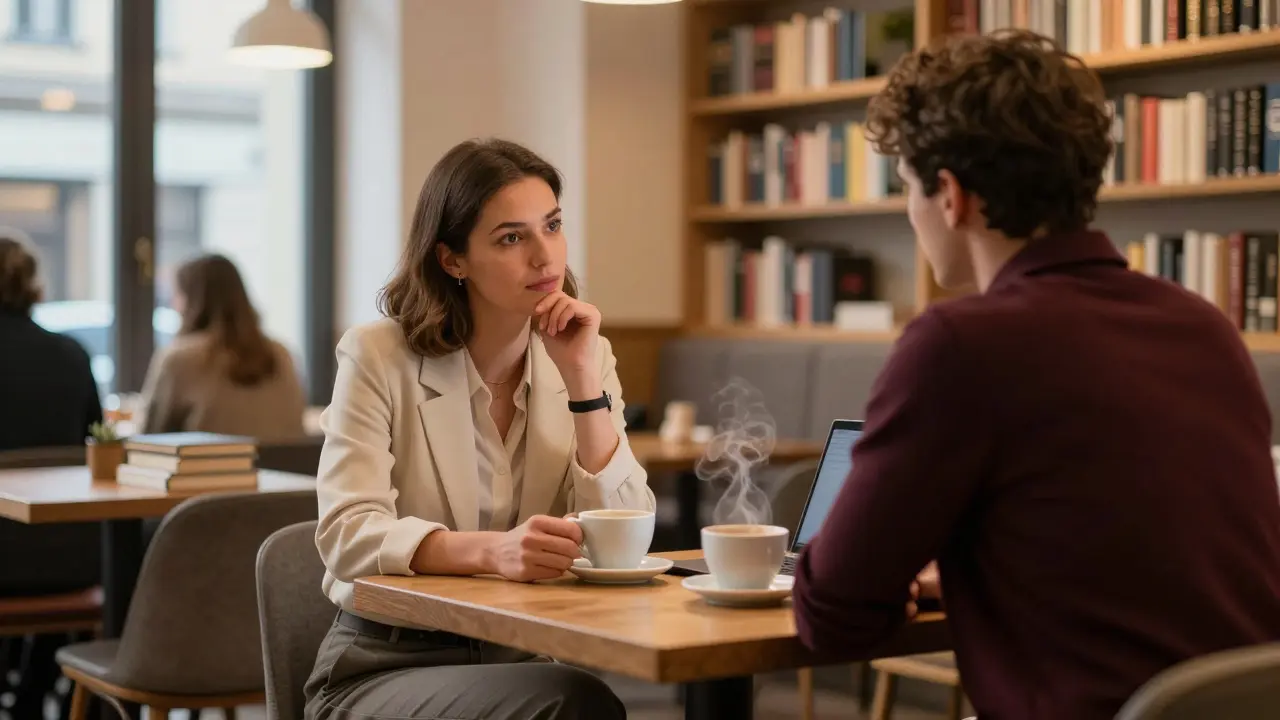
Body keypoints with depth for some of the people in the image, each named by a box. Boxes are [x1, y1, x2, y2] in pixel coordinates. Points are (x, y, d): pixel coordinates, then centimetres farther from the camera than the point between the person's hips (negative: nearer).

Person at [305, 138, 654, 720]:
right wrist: (492, 551, -37)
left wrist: (583, 379, -15)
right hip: (382, 668, -4)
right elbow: (348, 535, -20)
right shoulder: (378, 357, -7)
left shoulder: (585, 356, 3)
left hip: (520, 663, 4)